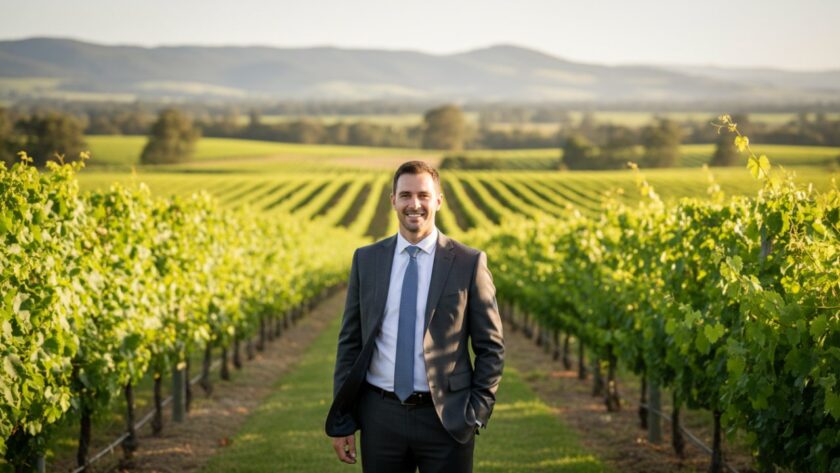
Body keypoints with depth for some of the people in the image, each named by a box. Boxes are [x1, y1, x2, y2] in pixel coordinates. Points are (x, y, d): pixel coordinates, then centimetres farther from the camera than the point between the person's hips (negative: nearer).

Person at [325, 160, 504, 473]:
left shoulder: (468, 263, -2)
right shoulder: (366, 260, 6)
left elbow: (491, 347, 1)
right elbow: (349, 342, 7)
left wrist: (477, 414, -6)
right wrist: (341, 421, 4)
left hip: (445, 418, -2)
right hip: (381, 415, 2)